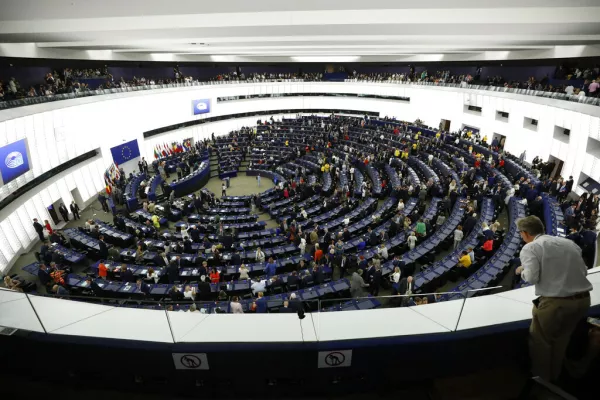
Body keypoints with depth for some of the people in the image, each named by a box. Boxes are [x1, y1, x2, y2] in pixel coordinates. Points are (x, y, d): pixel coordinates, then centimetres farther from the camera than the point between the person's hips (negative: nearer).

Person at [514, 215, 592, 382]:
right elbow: (583, 271, 14)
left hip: (555, 302, -7)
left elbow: (532, 278, -18)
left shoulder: (530, 248, -9)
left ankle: (541, 379, 33)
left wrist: (522, 271, 3)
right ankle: (554, 376, 44)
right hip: (583, 299, 7)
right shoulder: (569, 243, 10)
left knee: (540, 341, 17)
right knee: (560, 340, 27)